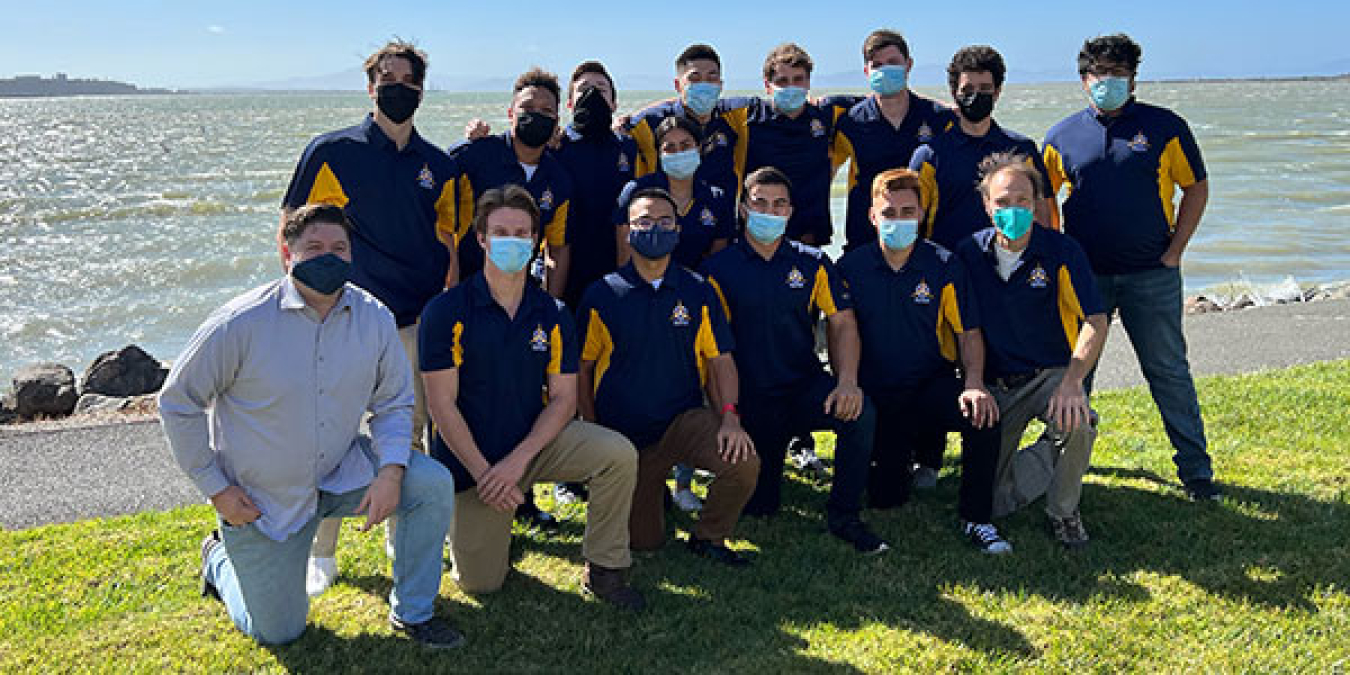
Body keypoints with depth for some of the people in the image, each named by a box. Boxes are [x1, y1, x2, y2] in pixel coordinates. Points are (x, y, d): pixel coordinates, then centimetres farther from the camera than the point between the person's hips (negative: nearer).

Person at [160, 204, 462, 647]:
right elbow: (178, 403, -10)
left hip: (342, 473, 3)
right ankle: (220, 556, 38)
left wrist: (391, 470, -18)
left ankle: (412, 612, 1)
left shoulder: (375, 319, -9)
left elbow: (393, 404, 0)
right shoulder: (242, 323, -20)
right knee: (279, 633, 6)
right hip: (260, 498, -3)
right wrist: (216, 488, -12)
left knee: (433, 484, -19)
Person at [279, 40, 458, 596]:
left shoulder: (438, 166, 9)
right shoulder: (331, 152, -1)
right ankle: (321, 554, 17)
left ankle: (404, 539, 27)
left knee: (409, 435, 10)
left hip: (418, 323, 3)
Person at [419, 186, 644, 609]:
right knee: (480, 583, -3)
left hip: (535, 441, 3)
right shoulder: (446, 312, -10)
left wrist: (518, 459, -18)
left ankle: (604, 570, -7)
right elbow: (442, 404, -12)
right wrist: (483, 471, -18)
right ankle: (479, 525, 31)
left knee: (618, 454, -24)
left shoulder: (553, 316, 0)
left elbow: (563, 398, -3)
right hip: (470, 457, -2)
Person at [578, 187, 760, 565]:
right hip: (624, 434, -1)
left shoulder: (698, 292, 1)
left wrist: (729, 416, -15)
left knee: (744, 462, -28)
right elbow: (581, 368, 2)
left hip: (685, 420, 1)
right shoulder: (601, 296, -3)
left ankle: (708, 537, 1)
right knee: (643, 542, 1)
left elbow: (720, 360, 1)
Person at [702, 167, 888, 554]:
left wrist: (847, 380, -19)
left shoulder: (812, 263, 6)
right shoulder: (719, 269, 0)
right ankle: (771, 455, 33)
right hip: (751, 399, -1)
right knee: (758, 507, -3)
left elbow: (843, 324, 0)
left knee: (860, 413, -30)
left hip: (806, 388, 1)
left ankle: (844, 515, -11)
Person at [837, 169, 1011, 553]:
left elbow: (969, 332, -3)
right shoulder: (851, 267, -1)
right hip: (877, 396, 1)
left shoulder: (943, 265, -3)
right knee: (884, 499, -3)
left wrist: (974, 384, -20)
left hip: (933, 385, -1)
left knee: (984, 415, -33)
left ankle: (976, 520, -13)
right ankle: (901, 456, 34)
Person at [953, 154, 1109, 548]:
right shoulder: (969, 254, 0)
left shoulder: (1063, 252, -7)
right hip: (995, 384, 2)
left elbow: (1096, 322, -13)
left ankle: (1063, 511, -6)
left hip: (1050, 375, -2)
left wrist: (1071, 382, -27)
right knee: (991, 502, -6)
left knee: (1078, 424, -37)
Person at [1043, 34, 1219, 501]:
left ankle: (1195, 470, 13)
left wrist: (1174, 251, -1)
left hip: (1152, 275, -1)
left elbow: (1196, 188, 7)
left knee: (1169, 371, 4)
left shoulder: (1165, 127, 2)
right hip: (1084, 276, 1)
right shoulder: (1063, 136, 5)